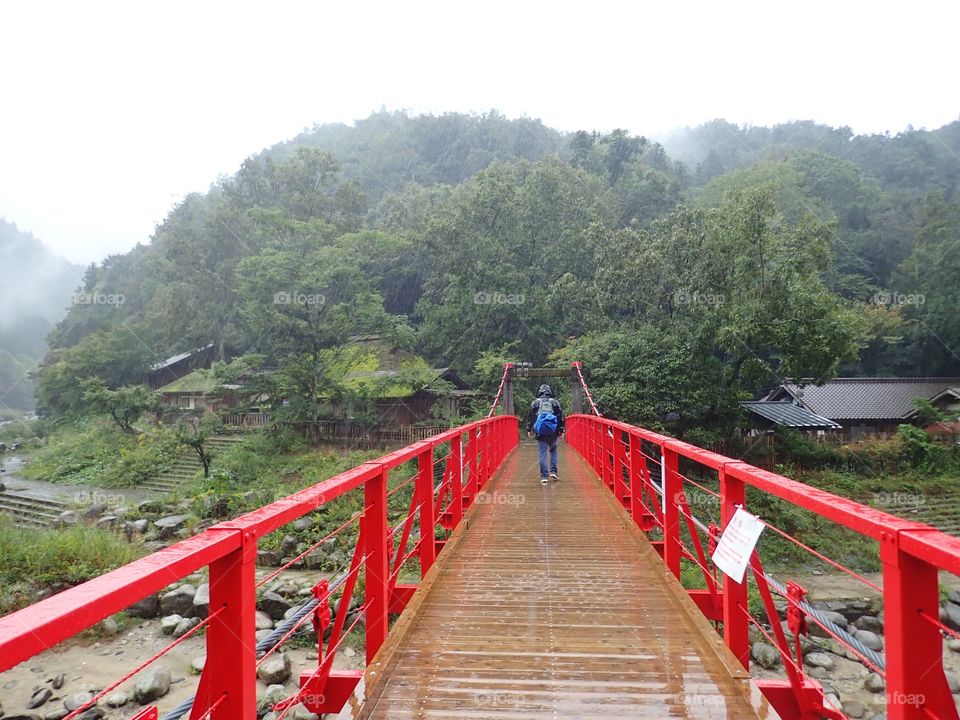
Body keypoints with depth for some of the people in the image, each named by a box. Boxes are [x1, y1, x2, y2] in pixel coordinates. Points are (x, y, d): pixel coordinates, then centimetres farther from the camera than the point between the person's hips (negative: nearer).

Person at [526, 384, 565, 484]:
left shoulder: (535, 402, 9)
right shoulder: (554, 402, 9)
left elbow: (530, 417, 7)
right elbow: (560, 416, 5)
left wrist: (529, 430, 12)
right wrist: (561, 430, 8)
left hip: (540, 432, -1)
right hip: (553, 431, 1)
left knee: (542, 454, 2)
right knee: (553, 450, 20)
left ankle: (544, 476, 0)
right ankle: (553, 471, 10)